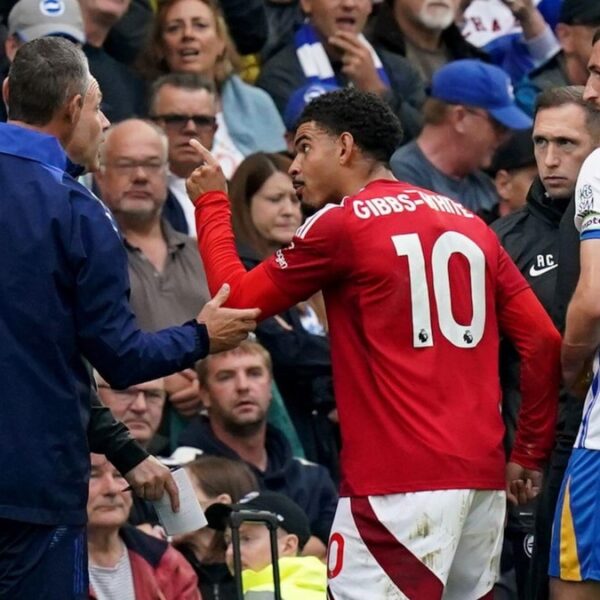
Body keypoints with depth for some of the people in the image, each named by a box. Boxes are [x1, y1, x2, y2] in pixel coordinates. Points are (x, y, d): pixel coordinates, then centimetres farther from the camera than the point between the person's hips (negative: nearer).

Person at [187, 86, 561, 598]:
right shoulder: (470, 223, 15)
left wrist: (211, 202, 19)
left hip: (400, 481, -7)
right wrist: (530, 455, 17)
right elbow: (544, 342, 11)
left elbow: (237, 300, 5)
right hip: (482, 475, 7)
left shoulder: (342, 224, -3)